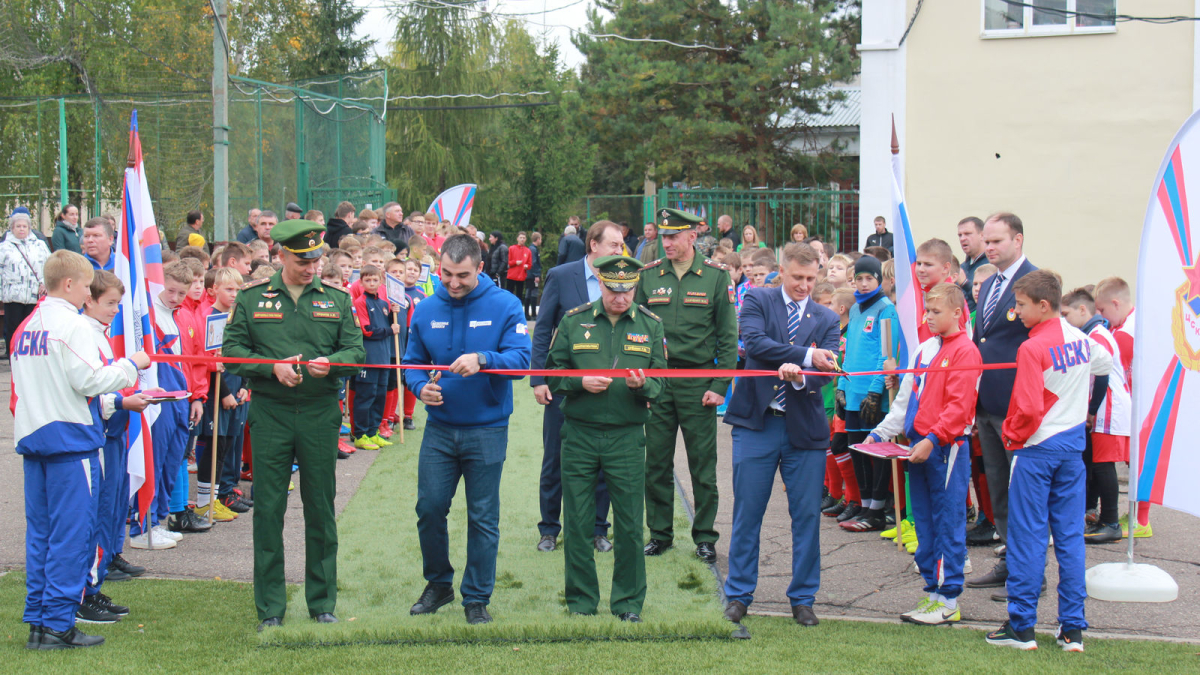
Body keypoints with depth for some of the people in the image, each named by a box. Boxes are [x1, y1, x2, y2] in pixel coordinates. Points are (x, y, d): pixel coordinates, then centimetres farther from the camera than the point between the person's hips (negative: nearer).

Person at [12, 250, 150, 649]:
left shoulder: (27, 327, 14)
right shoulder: (73, 324, -11)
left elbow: (21, 387, 17)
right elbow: (88, 380, -17)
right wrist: (130, 365, -3)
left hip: (31, 437, 8)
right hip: (68, 438, -8)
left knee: (39, 532, 12)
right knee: (71, 534, -4)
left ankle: (37, 621, 15)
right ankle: (58, 625, -4)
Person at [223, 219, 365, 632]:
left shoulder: (336, 299, 7)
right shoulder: (252, 299, 4)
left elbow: (356, 351, 5)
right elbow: (233, 351, 2)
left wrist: (330, 362, -16)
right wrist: (272, 367, -14)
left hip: (320, 415, 1)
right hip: (269, 414, -1)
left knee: (320, 508, 8)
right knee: (268, 509, 2)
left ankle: (322, 601, 20)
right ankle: (270, 606, 11)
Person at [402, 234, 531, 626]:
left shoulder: (504, 306, -6)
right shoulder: (427, 310, 3)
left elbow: (520, 358, -14)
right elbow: (412, 363, 9)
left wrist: (482, 359, -31)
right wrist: (421, 387, -13)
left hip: (487, 429, -3)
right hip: (439, 428, 3)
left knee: (483, 518, 4)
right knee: (429, 508, 3)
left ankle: (477, 597, 17)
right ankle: (438, 583, 25)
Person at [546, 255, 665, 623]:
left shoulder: (650, 325, 6)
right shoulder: (574, 321, 3)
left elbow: (660, 382, 7)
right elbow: (552, 372, 6)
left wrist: (643, 384, -15)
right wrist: (581, 382, -12)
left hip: (627, 437, 0)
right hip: (579, 434, 0)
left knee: (629, 524, 2)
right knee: (577, 523, 4)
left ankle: (628, 601, 16)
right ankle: (580, 602, 17)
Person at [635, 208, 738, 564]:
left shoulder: (716, 276, -1)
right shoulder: (648, 276, 5)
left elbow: (728, 335, 0)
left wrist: (720, 385, -6)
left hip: (698, 382, -2)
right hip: (656, 380, 2)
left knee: (703, 463, 4)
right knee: (656, 461, 7)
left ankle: (705, 537, 14)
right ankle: (660, 532, 19)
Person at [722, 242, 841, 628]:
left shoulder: (827, 320, 9)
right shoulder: (758, 301, 4)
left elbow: (825, 372, -3)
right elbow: (754, 342, -14)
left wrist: (799, 375, -24)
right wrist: (806, 355, -18)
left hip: (805, 427, 2)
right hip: (757, 422, -2)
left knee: (807, 515, 4)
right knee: (747, 512, 4)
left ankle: (802, 599, 16)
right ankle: (739, 595, 16)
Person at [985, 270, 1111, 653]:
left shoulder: (1032, 348, -16)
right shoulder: (1082, 340, 5)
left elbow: (1027, 408, -20)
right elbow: (1106, 364, 28)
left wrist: (1011, 436, -3)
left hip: (1036, 448, -6)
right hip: (1073, 444, 6)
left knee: (1027, 536, 0)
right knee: (1070, 535, 7)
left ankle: (1021, 627, 3)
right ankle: (1072, 629, 9)